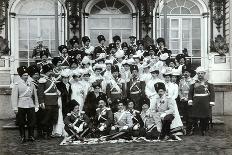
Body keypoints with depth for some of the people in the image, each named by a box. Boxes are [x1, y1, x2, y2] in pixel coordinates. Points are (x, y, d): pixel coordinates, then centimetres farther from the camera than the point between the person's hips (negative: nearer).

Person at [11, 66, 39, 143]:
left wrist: (36, 106, 10)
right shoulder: (17, 84, -2)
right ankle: (22, 137, 16)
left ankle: (31, 136, 17)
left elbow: (35, 95, 13)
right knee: (21, 123, 4)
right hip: (21, 107, -3)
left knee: (32, 122, 4)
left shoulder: (31, 84, 9)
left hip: (31, 106, 3)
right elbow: (14, 97, -6)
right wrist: (15, 108, -11)